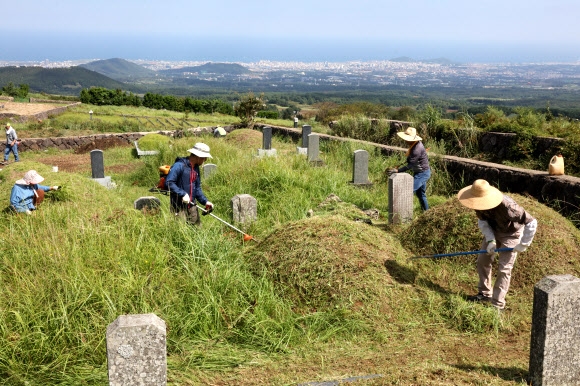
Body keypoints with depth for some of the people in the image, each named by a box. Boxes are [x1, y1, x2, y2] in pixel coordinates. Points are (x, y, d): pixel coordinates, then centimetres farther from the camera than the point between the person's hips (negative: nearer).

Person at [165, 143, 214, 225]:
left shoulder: (196, 168, 14)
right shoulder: (179, 165, -14)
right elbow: (169, 182, -20)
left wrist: (205, 201, 4)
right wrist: (182, 194, -25)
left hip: (192, 206, 8)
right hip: (179, 207, -8)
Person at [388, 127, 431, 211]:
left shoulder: (417, 149, -29)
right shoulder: (415, 144, 0)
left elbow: (410, 165, -27)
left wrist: (398, 170, -28)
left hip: (422, 174, -10)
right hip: (420, 172, 10)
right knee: (420, 193, 22)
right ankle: (426, 211, 36)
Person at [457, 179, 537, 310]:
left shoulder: (507, 206, -41)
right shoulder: (480, 205, -22)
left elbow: (532, 223, -35)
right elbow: (482, 221, -5)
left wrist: (523, 244, -25)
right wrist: (491, 240, -19)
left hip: (511, 234, -6)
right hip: (493, 232, 6)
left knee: (504, 269, -7)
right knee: (482, 260, 8)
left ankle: (498, 304, 0)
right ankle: (485, 293, 26)